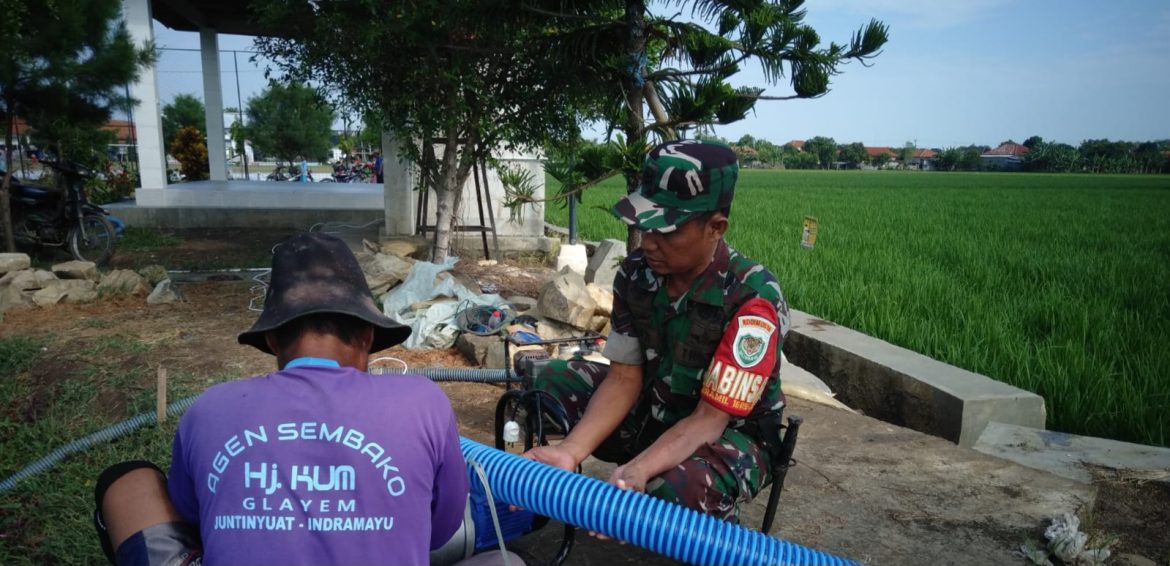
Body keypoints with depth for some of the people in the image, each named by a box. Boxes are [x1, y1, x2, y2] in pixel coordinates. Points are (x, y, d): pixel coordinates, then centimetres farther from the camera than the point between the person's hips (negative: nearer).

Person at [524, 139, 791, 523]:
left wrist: (635, 472, -47)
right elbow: (625, 378, -12)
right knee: (554, 382, -9)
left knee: (677, 493, -38)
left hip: (730, 435, -5)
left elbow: (709, 419, -29)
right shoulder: (636, 274, -12)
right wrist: (570, 451, -29)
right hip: (652, 414, 6)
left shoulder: (753, 300, -30)